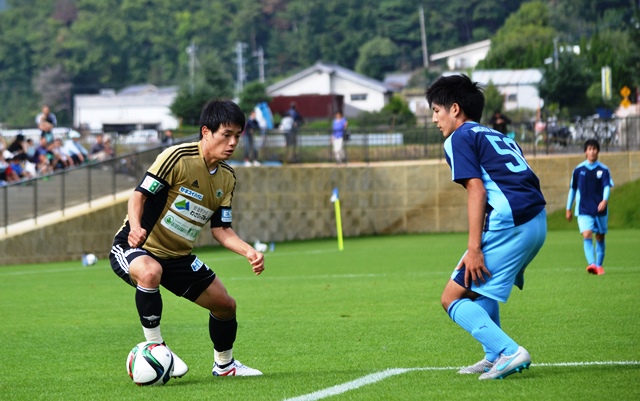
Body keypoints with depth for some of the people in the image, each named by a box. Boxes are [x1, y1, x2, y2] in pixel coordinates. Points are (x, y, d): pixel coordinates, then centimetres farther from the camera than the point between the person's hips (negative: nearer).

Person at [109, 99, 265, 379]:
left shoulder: (227, 177, 4)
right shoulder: (178, 157, -20)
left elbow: (221, 229, 5)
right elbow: (140, 194, -19)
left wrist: (249, 252, -12)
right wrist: (136, 227, -38)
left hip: (177, 256, 8)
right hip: (134, 249, -8)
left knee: (225, 304, 8)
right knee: (151, 272, -41)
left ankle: (224, 364, 36)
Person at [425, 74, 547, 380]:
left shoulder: (459, 138, 3)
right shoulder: (498, 137, 28)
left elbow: (476, 189, -10)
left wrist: (474, 248, -15)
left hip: (509, 223, -9)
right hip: (538, 221, 9)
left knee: (452, 298, -2)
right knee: (478, 285, 30)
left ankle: (509, 352, -17)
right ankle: (495, 358, 27)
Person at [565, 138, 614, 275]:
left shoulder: (604, 170, 0)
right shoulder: (578, 170, 2)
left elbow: (607, 187, -11)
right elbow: (572, 189, 11)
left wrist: (605, 200, -32)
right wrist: (568, 209, 14)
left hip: (600, 210, 1)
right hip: (584, 211, -1)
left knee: (600, 238, 11)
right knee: (587, 235, -20)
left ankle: (599, 265, 26)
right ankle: (591, 264, -32)